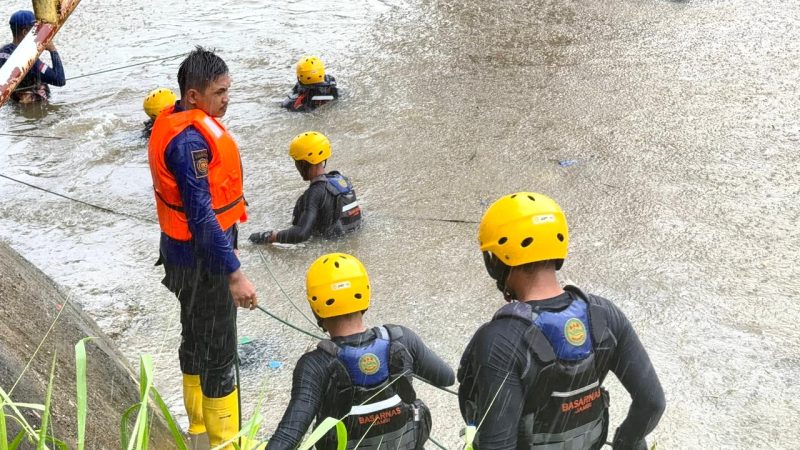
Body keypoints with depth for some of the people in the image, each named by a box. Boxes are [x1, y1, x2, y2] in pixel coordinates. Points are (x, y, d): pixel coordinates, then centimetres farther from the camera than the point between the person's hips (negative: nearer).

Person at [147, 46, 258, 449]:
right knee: (219, 351, 2)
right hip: (203, 257, -10)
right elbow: (201, 215, -29)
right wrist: (234, 273, -27)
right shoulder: (190, 138, -27)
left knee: (196, 337, 22)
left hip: (184, 251, 10)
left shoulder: (175, 121, 4)